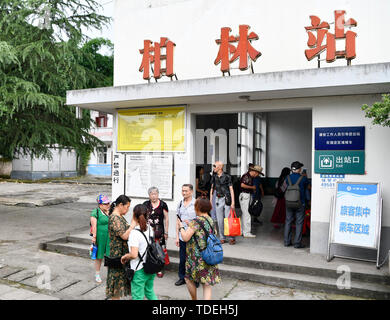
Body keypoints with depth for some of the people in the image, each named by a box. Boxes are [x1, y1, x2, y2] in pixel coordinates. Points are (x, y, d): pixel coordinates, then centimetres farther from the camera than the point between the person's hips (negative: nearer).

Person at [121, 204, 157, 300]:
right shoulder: (150, 229, 0)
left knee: (137, 297, 9)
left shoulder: (134, 233, -22)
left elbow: (134, 254, -29)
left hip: (140, 270, -7)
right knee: (150, 291, 25)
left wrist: (124, 257, -9)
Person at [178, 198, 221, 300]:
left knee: (189, 278, 16)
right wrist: (190, 225, 18)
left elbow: (185, 238, -18)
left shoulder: (196, 221, -16)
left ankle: (194, 299, 27)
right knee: (207, 284, 7)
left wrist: (181, 227, -2)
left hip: (198, 257, -7)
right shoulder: (210, 220, 7)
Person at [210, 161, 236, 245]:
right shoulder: (214, 177, 10)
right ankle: (222, 238, 15)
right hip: (218, 199, 5)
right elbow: (212, 189, 17)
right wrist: (210, 201, 12)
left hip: (226, 199, -4)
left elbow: (231, 190, -5)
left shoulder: (227, 177, -5)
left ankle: (232, 238, 6)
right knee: (220, 220, 5)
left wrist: (232, 202, -11)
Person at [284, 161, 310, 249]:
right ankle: (297, 243, 5)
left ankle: (287, 241, 16)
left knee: (288, 221, 11)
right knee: (299, 223, 3)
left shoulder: (288, 178, 0)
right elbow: (307, 187, 8)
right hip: (300, 204, -3)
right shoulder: (303, 178, -9)